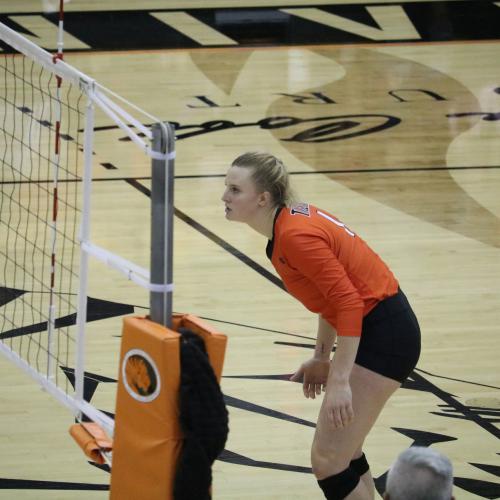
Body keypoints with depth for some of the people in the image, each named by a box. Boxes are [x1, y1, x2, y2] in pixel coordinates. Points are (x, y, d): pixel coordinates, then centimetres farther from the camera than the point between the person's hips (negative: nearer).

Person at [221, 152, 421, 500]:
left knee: (327, 460, -8)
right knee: (344, 452, 20)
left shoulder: (296, 236, -22)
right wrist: (322, 357, 20)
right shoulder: (293, 219, 7)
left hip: (383, 337, -10)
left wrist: (339, 381, -26)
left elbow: (348, 301, -26)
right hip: (378, 329, 10)